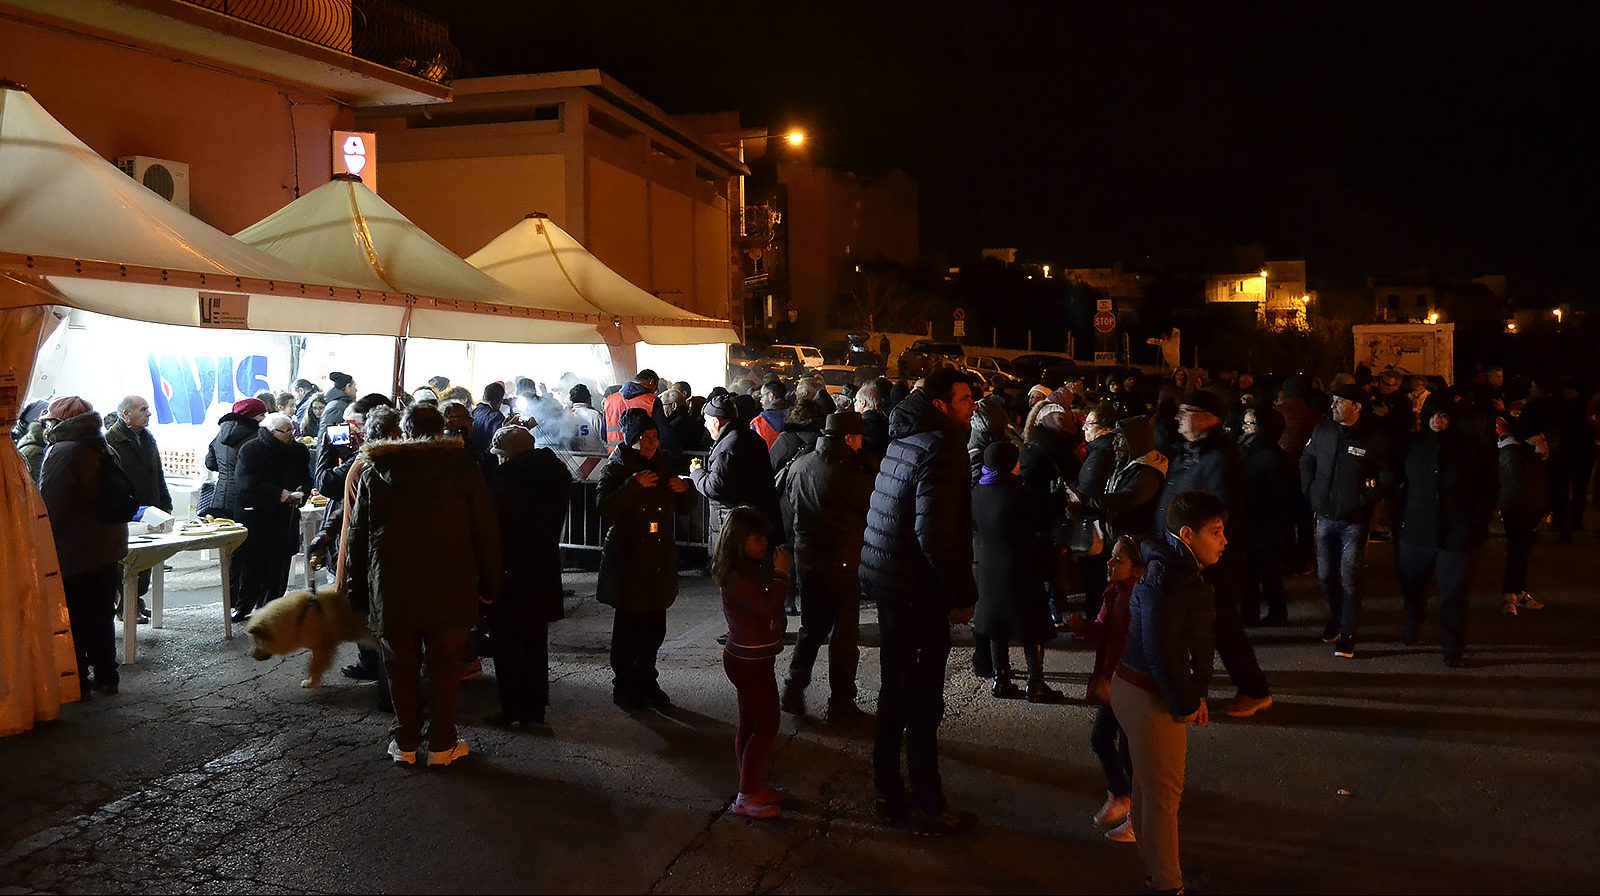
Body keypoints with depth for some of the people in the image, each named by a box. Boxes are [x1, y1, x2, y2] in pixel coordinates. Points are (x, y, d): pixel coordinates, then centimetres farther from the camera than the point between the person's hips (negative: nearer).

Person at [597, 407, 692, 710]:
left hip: (659, 557, 5)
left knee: (655, 628, 10)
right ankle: (624, 688, 12)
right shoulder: (615, 468, -6)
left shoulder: (664, 463, 10)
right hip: (628, 558, -5)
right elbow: (606, 510, -19)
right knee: (627, 626, 0)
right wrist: (633, 486, -28)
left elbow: (679, 507, 20)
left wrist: (683, 489, -1)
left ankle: (646, 682, 24)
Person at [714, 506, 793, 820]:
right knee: (767, 725, -4)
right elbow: (769, 608, -29)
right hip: (751, 662, -10)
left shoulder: (747, 571, 7)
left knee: (750, 724, 17)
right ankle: (746, 797, 3)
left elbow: (766, 610, 11)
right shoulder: (738, 579, -24)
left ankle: (752, 786, 28)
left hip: (750, 660, 10)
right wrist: (780, 573, -24)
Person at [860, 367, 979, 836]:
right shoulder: (941, 449, -18)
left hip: (890, 586, 9)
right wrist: (963, 593, -16)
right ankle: (928, 809, 15)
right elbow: (934, 534, -26)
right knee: (923, 704, 3)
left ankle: (889, 794, 31)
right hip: (918, 593, -9)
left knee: (895, 693, 18)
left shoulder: (903, 440, 10)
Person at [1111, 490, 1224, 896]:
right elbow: (1159, 649, -28)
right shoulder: (1169, 575, -26)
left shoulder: (1182, 569, 6)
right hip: (1150, 699, -10)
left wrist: (1193, 695, 10)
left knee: (1148, 785, 23)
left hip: (1141, 691, 10)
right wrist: (1186, 704, -17)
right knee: (1163, 793, 5)